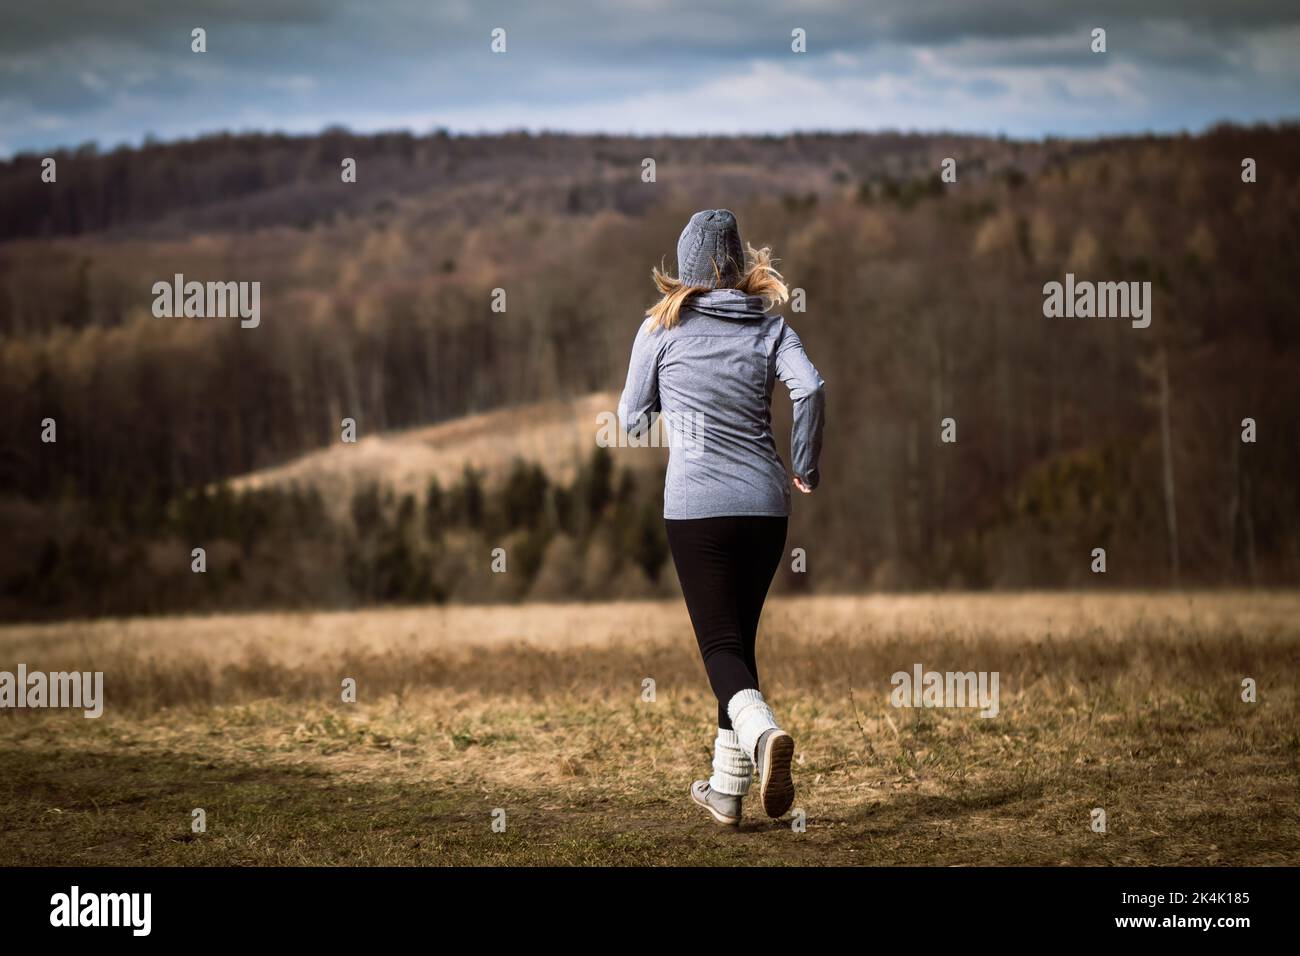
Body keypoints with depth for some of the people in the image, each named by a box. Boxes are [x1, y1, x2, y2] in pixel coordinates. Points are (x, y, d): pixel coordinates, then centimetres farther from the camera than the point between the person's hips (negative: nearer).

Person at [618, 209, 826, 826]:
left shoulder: (662, 326, 4)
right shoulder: (769, 325, 7)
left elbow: (632, 418, 9)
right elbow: (810, 388, -10)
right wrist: (805, 467, 2)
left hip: (696, 503, -3)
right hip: (765, 502, 3)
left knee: (719, 642, -3)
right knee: (740, 638, 14)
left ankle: (761, 731, -34)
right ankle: (727, 789, 17)